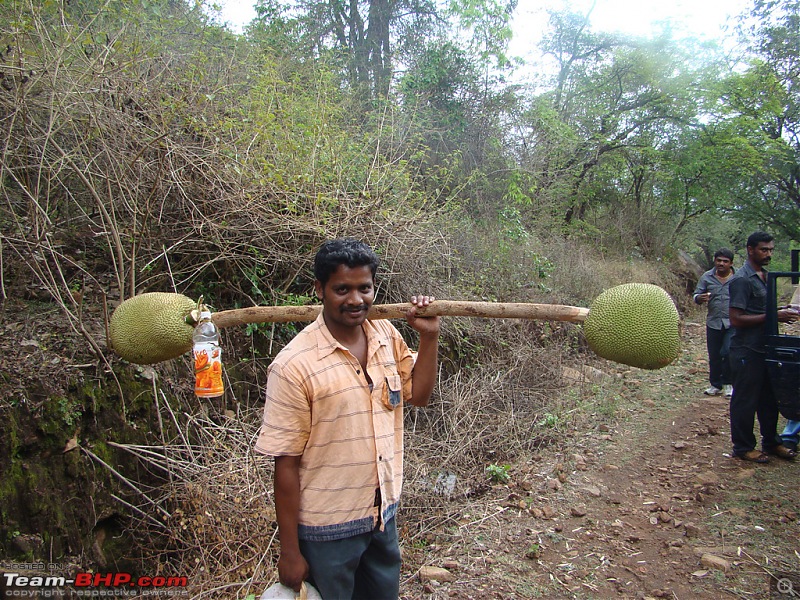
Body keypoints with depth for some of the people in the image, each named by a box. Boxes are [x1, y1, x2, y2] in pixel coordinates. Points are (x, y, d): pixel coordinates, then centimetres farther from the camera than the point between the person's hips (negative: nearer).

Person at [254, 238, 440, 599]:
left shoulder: (387, 336, -4)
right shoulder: (293, 365, -21)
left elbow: (418, 394, 10)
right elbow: (286, 465, -16)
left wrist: (429, 337, -4)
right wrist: (289, 551, -10)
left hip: (385, 515, 6)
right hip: (327, 529, -5)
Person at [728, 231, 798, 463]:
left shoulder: (765, 276, 13)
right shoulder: (742, 279, -16)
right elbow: (736, 319, -20)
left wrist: (781, 312, 4)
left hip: (765, 347, 9)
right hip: (747, 350, -9)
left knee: (769, 398, 18)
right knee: (745, 400, 2)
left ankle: (771, 442, 32)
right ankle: (743, 447, 14)